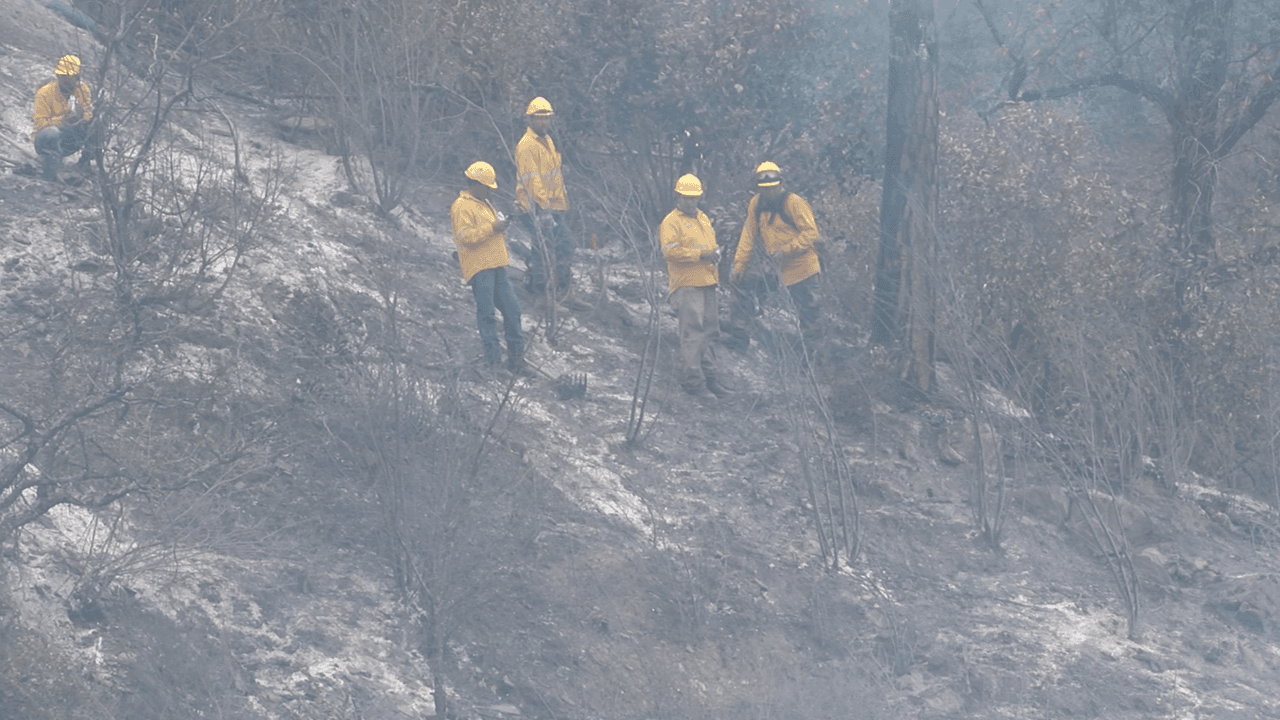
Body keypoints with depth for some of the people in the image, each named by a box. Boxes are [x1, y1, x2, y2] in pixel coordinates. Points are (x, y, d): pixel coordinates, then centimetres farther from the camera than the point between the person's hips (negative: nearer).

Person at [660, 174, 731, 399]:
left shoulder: (703, 219, 20)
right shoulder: (671, 222, -5)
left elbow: (712, 244, 30)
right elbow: (670, 251, -17)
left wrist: (715, 253, 6)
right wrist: (700, 254, -19)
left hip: (707, 283, 8)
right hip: (686, 285, -8)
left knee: (710, 331, 11)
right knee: (692, 332, -11)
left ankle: (708, 376, 19)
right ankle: (692, 379, -8)